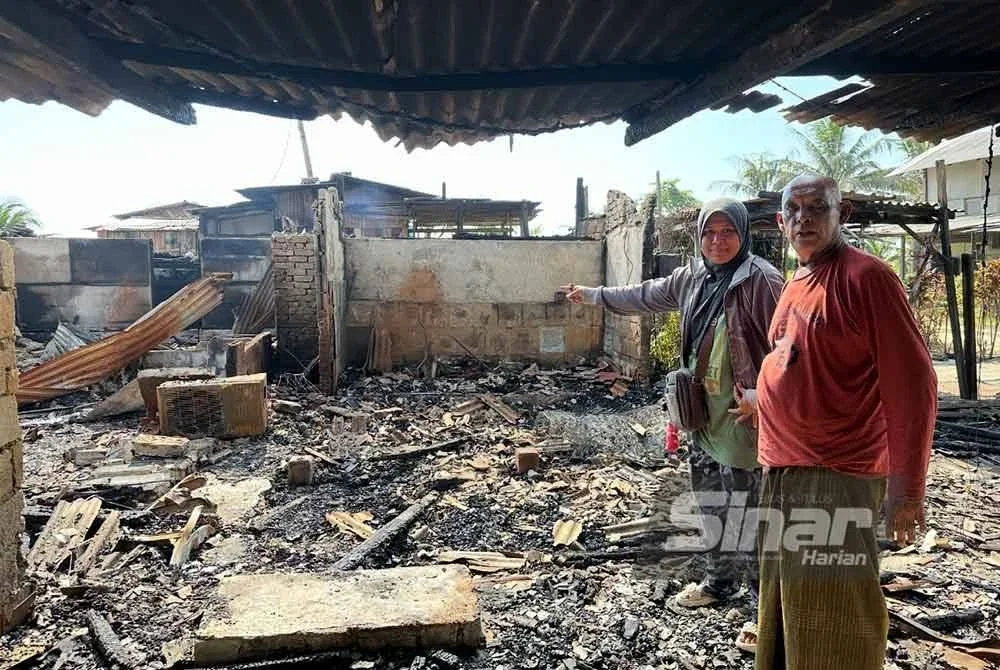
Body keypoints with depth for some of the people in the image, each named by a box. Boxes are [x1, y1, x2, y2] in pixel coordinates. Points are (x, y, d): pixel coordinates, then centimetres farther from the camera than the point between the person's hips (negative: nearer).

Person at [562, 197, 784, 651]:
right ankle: (719, 581, 41)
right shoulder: (690, 279, 9)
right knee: (712, 509, 21)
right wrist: (593, 295, 31)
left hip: (744, 421, -8)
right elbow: (643, 296, 23)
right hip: (702, 420, 8)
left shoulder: (761, 279, -14)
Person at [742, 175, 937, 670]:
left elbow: (911, 384, -15)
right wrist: (760, 399, 23)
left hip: (835, 478, -8)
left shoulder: (866, 276, -11)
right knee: (783, 625, 20)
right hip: (781, 472, 8)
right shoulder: (795, 285, 13)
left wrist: (905, 487, -16)